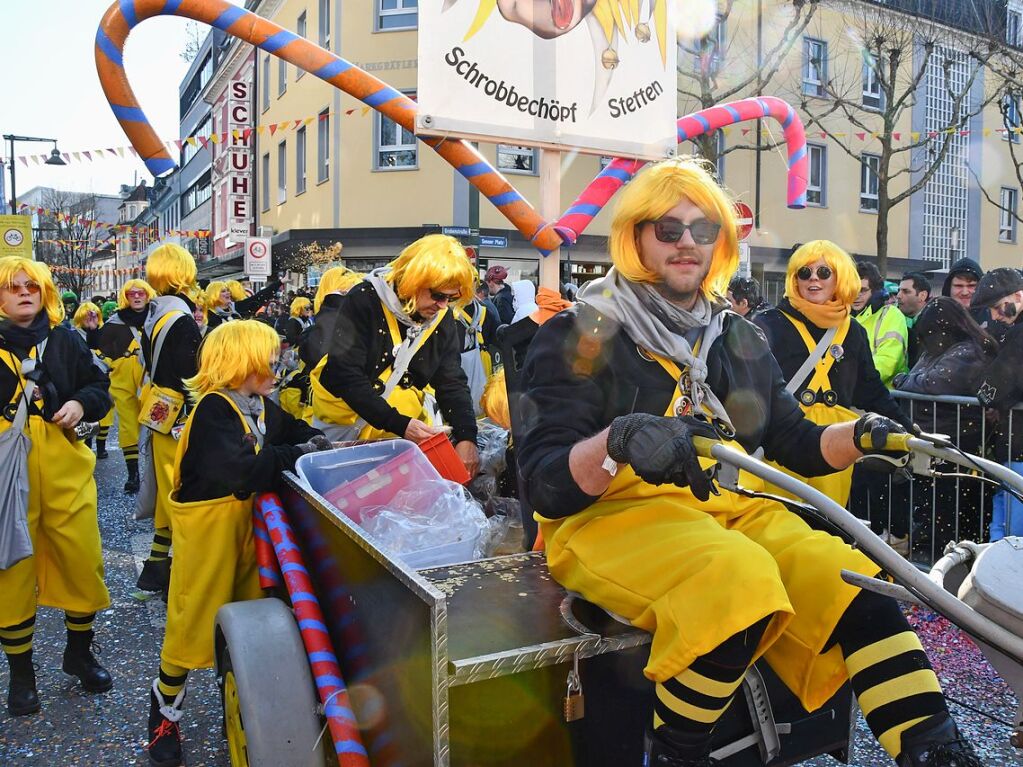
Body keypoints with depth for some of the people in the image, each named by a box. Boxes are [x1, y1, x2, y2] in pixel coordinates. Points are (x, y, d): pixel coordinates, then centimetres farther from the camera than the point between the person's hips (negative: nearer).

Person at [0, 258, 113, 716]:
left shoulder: (65, 340, 8)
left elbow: (98, 386, 11)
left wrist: (82, 404, -9)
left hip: (65, 466, 1)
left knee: (82, 560, 5)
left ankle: (79, 652, 28)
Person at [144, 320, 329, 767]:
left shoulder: (261, 406, 5)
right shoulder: (213, 409, -21)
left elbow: (295, 433, 12)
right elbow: (244, 469, -33)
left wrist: (318, 443, -8)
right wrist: (296, 455, -25)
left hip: (247, 520, 8)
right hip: (206, 525, -8)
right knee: (193, 619, 4)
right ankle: (164, 710, 27)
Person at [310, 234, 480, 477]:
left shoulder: (441, 318, -6)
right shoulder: (364, 301, -21)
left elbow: (452, 382, -8)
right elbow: (345, 374, -27)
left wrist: (466, 436, -24)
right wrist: (399, 424, -32)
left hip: (407, 428, 4)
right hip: (344, 428, -3)